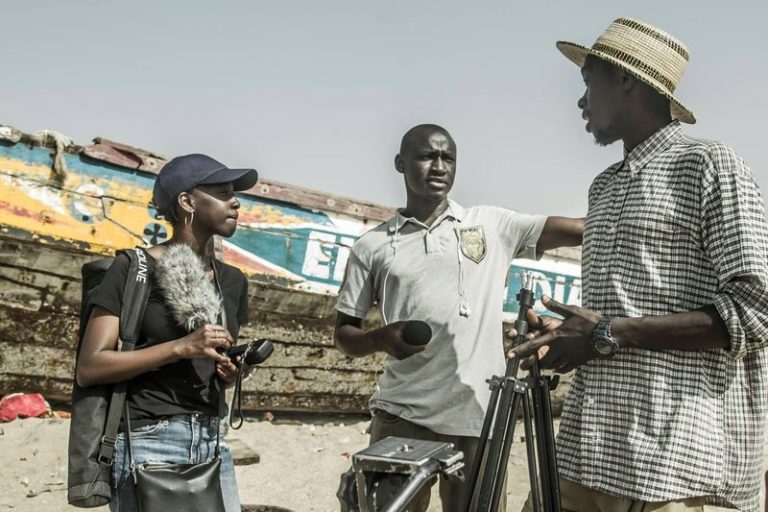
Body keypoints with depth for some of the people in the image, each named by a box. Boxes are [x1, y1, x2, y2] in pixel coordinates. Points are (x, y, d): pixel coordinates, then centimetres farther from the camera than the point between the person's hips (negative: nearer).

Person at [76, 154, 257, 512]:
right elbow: (88, 368, -11)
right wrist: (181, 347, -18)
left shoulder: (232, 281, 12)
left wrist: (231, 371, 1)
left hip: (213, 442, 6)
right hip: (147, 441, -5)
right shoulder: (132, 269, -5)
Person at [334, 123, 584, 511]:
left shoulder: (492, 225, 7)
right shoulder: (372, 246, 7)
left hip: (478, 419, 1)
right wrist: (382, 338, -12)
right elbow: (344, 334, 8)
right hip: (401, 417, 0)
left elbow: (580, 230, -2)